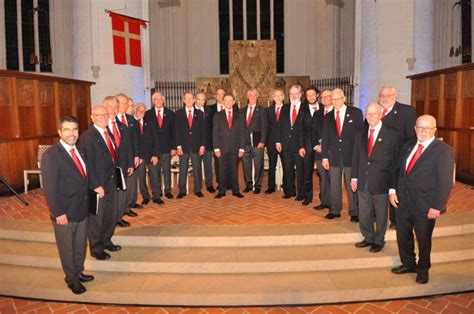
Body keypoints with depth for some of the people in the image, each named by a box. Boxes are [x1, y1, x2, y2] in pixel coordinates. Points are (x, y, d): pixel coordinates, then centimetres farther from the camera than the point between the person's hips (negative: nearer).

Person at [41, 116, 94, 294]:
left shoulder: (79, 151, 6)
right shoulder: (51, 155, -16)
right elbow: (49, 188, -18)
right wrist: (58, 213, -19)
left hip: (82, 210, 7)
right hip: (65, 214, -6)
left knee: (80, 246, 21)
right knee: (67, 248, 12)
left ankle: (79, 272, 40)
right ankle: (72, 279, 30)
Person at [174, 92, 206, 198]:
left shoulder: (199, 113, 8)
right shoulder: (178, 114, 5)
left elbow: (203, 130, 5)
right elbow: (177, 131, 2)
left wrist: (202, 145, -2)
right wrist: (178, 146, -6)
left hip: (196, 146, 1)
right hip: (184, 146, -1)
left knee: (197, 169, 6)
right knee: (183, 169, 3)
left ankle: (198, 190, 15)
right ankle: (182, 191, 11)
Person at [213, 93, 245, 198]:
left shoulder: (238, 116, 10)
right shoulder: (217, 116, 7)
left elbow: (241, 133, 7)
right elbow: (215, 133, 2)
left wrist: (241, 148, 0)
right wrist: (216, 148, -6)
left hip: (235, 148, 1)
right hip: (222, 148, -1)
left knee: (234, 170, 4)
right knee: (222, 170, 2)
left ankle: (236, 191, 12)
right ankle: (222, 191, 10)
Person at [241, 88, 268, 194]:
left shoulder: (261, 110, 1)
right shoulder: (243, 110, 12)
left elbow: (264, 127, -4)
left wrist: (262, 141, -11)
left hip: (257, 141, -3)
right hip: (245, 141, 4)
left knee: (258, 164, 1)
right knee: (246, 164, 7)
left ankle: (257, 185, 11)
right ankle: (248, 184, 19)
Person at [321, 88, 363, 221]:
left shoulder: (355, 113, -1)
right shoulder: (328, 117, 8)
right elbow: (325, 138, 8)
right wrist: (324, 157, 5)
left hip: (351, 155, -3)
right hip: (334, 156, 3)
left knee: (352, 185, 5)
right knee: (334, 185, 10)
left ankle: (354, 212, 16)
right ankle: (335, 210, 23)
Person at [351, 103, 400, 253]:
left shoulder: (392, 134, -7)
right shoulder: (361, 134, 7)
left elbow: (395, 160, -5)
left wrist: (393, 183, -7)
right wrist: (354, 177, 6)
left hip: (381, 182, -4)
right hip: (363, 182, 4)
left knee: (380, 214, 12)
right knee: (364, 214, 13)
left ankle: (379, 241, 30)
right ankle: (368, 238, 34)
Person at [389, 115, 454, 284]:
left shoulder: (444, 151, -12)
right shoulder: (408, 145, 7)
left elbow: (445, 182, -14)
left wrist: (437, 206, -16)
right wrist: (393, 190, 3)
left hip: (425, 206, -5)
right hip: (402, 200, 5)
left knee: (423, 239, 13)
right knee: (403, 236, 17)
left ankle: (423, 269, 35)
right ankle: (408, 264, 39)